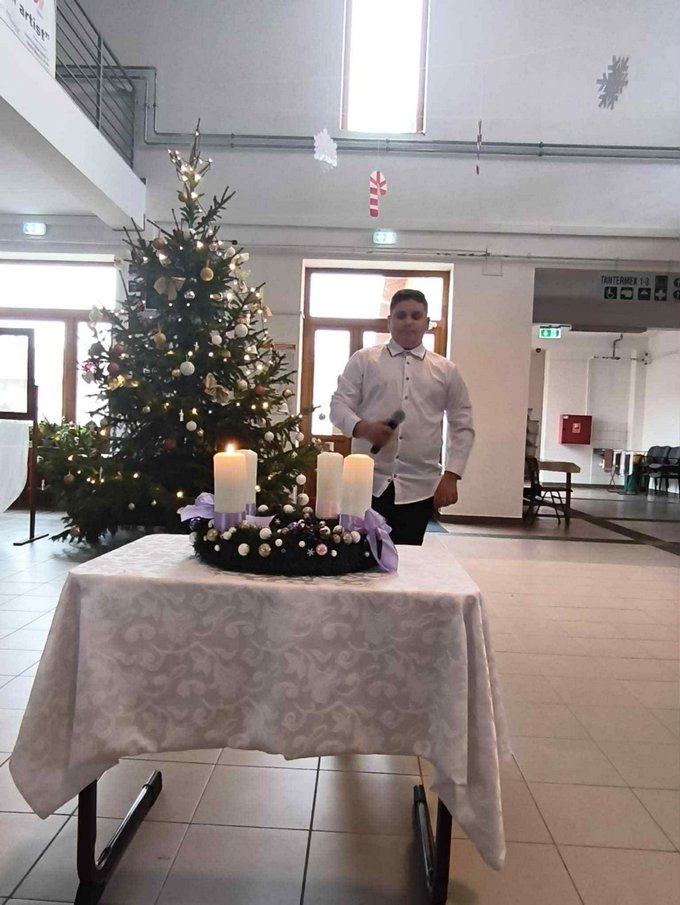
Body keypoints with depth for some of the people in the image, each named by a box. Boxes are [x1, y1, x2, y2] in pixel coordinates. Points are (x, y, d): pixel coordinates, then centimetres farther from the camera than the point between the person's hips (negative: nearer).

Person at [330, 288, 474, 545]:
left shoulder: (446, 370, 10)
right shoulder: (363, 360, 6)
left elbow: (462, 427, 10)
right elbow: (338, 405, 2)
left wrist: (451, 476, 1)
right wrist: (363, 427, -19)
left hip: (420, 487, 2)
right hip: (368, 482, -1)